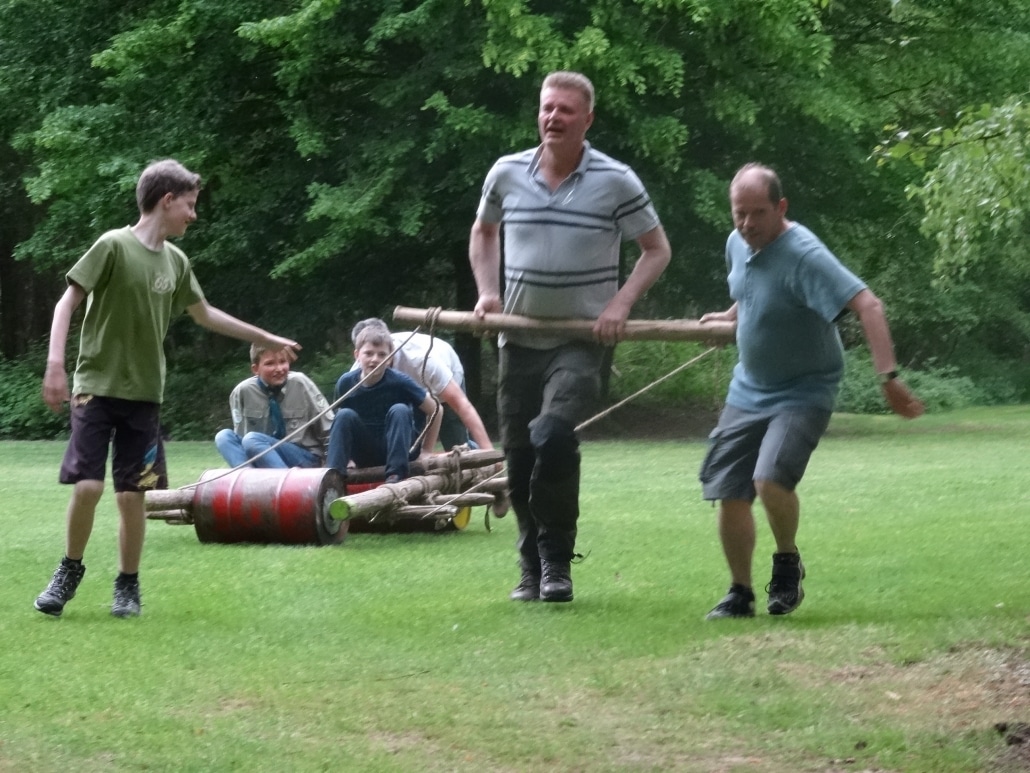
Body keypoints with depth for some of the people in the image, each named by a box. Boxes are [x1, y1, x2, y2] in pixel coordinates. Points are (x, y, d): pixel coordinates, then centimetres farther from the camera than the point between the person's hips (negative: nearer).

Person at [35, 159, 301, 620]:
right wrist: (55, 363, -21)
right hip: (96, 387, -5)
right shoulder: (114, 246, -10)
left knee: (132, 495, 1)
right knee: (86, 486, -12)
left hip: (144, 395, 5)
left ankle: (128, 586, 15)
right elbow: (67, 303, -10)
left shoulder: (176, 262, 9)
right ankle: (70, 572, 10)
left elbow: (204, 315, 25)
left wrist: (267, 339, 31)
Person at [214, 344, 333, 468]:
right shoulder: (243, 391, -2)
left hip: (305, 459, -3)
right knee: (224, 436, -19)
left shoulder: (300, 384, -6)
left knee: (252, 440, -28)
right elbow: (241, 435, 2)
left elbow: (329, 430, -2)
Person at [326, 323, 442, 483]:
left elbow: (434, 410, -8)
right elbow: (340, 423, 6)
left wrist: (426, 451, -6)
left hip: (396, 449, -2)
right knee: (345, 415, -22)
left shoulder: (399, 382, -17)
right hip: (364, 455, 2)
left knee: (399, 411, -27)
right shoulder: (346, 383, -9)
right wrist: (345, 456, -3)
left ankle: (396, 474, -35)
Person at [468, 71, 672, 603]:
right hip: (519, 339, 4)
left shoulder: (616, 182, -7)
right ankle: (532, 570, 24)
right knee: (518, 458, 7)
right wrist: (488, 292, 7)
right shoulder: (507, 174, 2)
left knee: (553, 435, -26)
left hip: (582, 340, -4)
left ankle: (556, 562, -11)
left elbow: (657, 249, 2)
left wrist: (621, 304, -12)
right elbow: (484, 233, 21)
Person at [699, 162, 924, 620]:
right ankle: (740, 594, 19)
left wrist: (889, 377, -42)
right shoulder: (738, 244, -1)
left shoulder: (803, 256, -26)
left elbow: (867, 306, -35)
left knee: (770, 479, -27)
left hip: (802, 393, -7)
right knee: (729, 494, 2)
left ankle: (787, 562, 2)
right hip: (748, 390, 7)